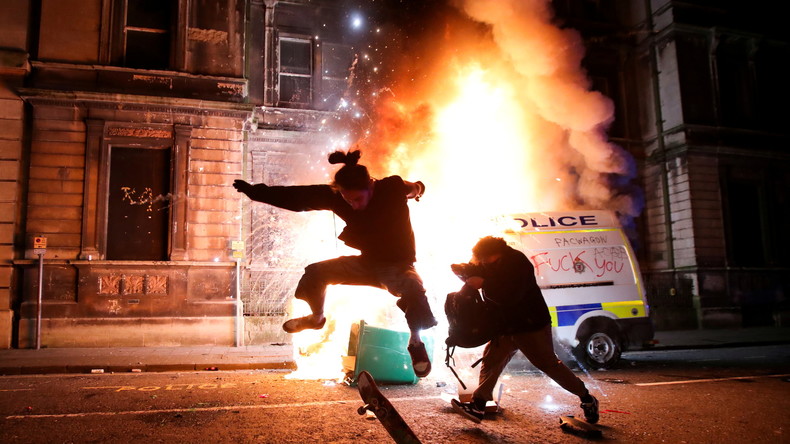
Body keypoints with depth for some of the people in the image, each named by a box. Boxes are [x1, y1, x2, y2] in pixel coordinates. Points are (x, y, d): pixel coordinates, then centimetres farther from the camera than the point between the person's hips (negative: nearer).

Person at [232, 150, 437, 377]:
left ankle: (415, 342, -10)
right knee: (315, 272, -6)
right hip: (367, 262, 4)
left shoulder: (393, 188, -22)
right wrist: (255, 191, -9)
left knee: (414, 289, -37)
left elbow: (416, 188, 3)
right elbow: (299, 197, -9)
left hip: (398, 265, -4)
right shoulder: (336, 196, -14)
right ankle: (316, 317, 25)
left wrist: (415, 188, -17)